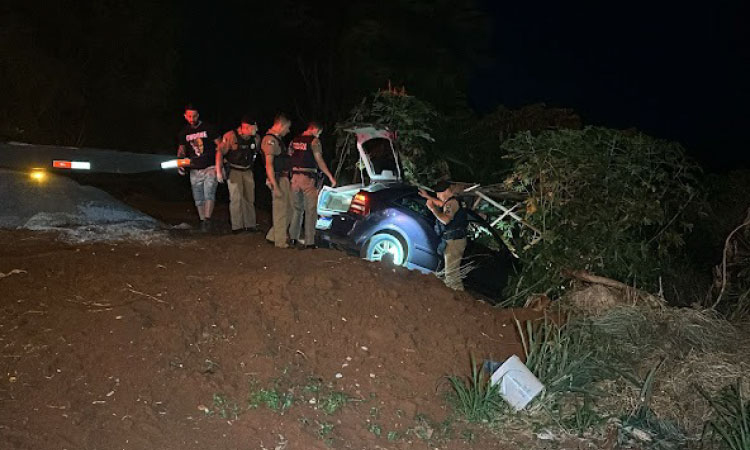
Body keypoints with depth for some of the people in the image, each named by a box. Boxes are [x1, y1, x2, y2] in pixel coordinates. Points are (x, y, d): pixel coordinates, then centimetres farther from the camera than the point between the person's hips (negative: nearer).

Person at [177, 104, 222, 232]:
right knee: (198, 199, 7)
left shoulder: (208, 129, -3)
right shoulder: (184, 133, 8)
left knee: (209, 194, -19)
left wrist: (219, 164, -11)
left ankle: (207, 219, -15)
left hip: (210, 168, -4)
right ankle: (202, 221, 19)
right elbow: (181, 150, 19)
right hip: (195, 171, 4)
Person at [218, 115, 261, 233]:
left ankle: (250, 224, 18)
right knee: (236, 199, -6)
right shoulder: (230, 136, -18)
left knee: (250, 199, 8)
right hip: (233, 171, -5)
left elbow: (258, 151, 14)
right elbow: (220, 152, -14)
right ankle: (237, 226, 3)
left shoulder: (255, 138, -4)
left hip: (248, 171, 5)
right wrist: (219, 171, -15)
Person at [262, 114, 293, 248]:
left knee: (289, 208, 15)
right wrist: (275, 186, -23)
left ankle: (273, 235, 22)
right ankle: (280, 241, 8)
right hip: (278, 179, -10)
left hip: (284, 178, 10)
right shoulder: (270, 139, -15)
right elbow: (269, 164, -20)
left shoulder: (277, 139, 17)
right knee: (280, 210, -2)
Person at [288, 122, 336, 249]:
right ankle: (309, 242, -1)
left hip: (295, 176, 6)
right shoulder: (314, 141, -6)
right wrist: (330, 176, -10)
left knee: (297, 208, 17)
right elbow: (319, 161, -12)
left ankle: (293, 237, 18)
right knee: (311, 210, -1)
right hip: (308, 178, -6)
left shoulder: (294, 141, 12)